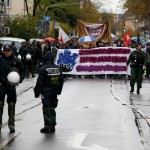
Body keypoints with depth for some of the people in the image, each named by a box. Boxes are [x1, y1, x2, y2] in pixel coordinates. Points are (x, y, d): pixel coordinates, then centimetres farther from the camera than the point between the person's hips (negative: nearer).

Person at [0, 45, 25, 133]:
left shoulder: (16, 61, 1)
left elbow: (23, 72, 6)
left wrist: (19, 79, -10)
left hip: (11, 85, 0)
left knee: (11, 105, 6)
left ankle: (11, 125, 14)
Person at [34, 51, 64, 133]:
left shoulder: (43, 69, -15)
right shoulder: (58, 68, 4)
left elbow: (39, 82, -13)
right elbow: (61, 81, 13)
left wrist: (37, 92, -3)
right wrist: (59, 90, 24)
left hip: (46, 92, -6)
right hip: (54, 92, 6)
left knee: (46, 109, 0)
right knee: (52, 108, 13)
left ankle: (48, 126, -1)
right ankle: (52, 126, 16)